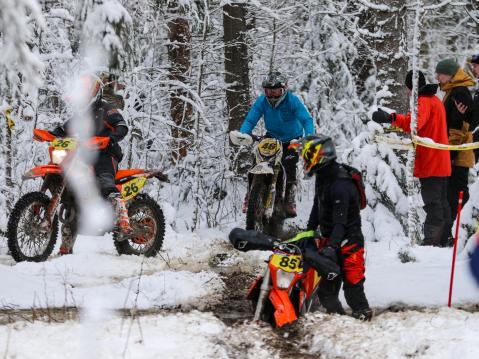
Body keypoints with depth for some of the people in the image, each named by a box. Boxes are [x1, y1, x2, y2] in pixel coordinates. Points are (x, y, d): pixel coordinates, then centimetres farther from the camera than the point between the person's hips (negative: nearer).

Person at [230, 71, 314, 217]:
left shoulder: (292, 101, -23)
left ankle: (289, 201, 3)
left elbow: (306, 120, -29)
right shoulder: (262, 101, -15)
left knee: (289, 168, -15)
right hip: (271, 137, 2)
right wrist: (242, 133, -38)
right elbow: (250, 120, -17)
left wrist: (309, 137, -46)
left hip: (292, 140, -2)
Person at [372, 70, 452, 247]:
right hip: (441, 164, 10)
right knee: (441, 204, 15)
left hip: (429, 164, -10)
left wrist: (392, 118, -45)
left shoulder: (423, 102, -13)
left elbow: (416, 122, -34)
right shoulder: (435, 100, 19)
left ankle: (431, 242, -16)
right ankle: (442, 241, 22)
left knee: (432, 204, -13)